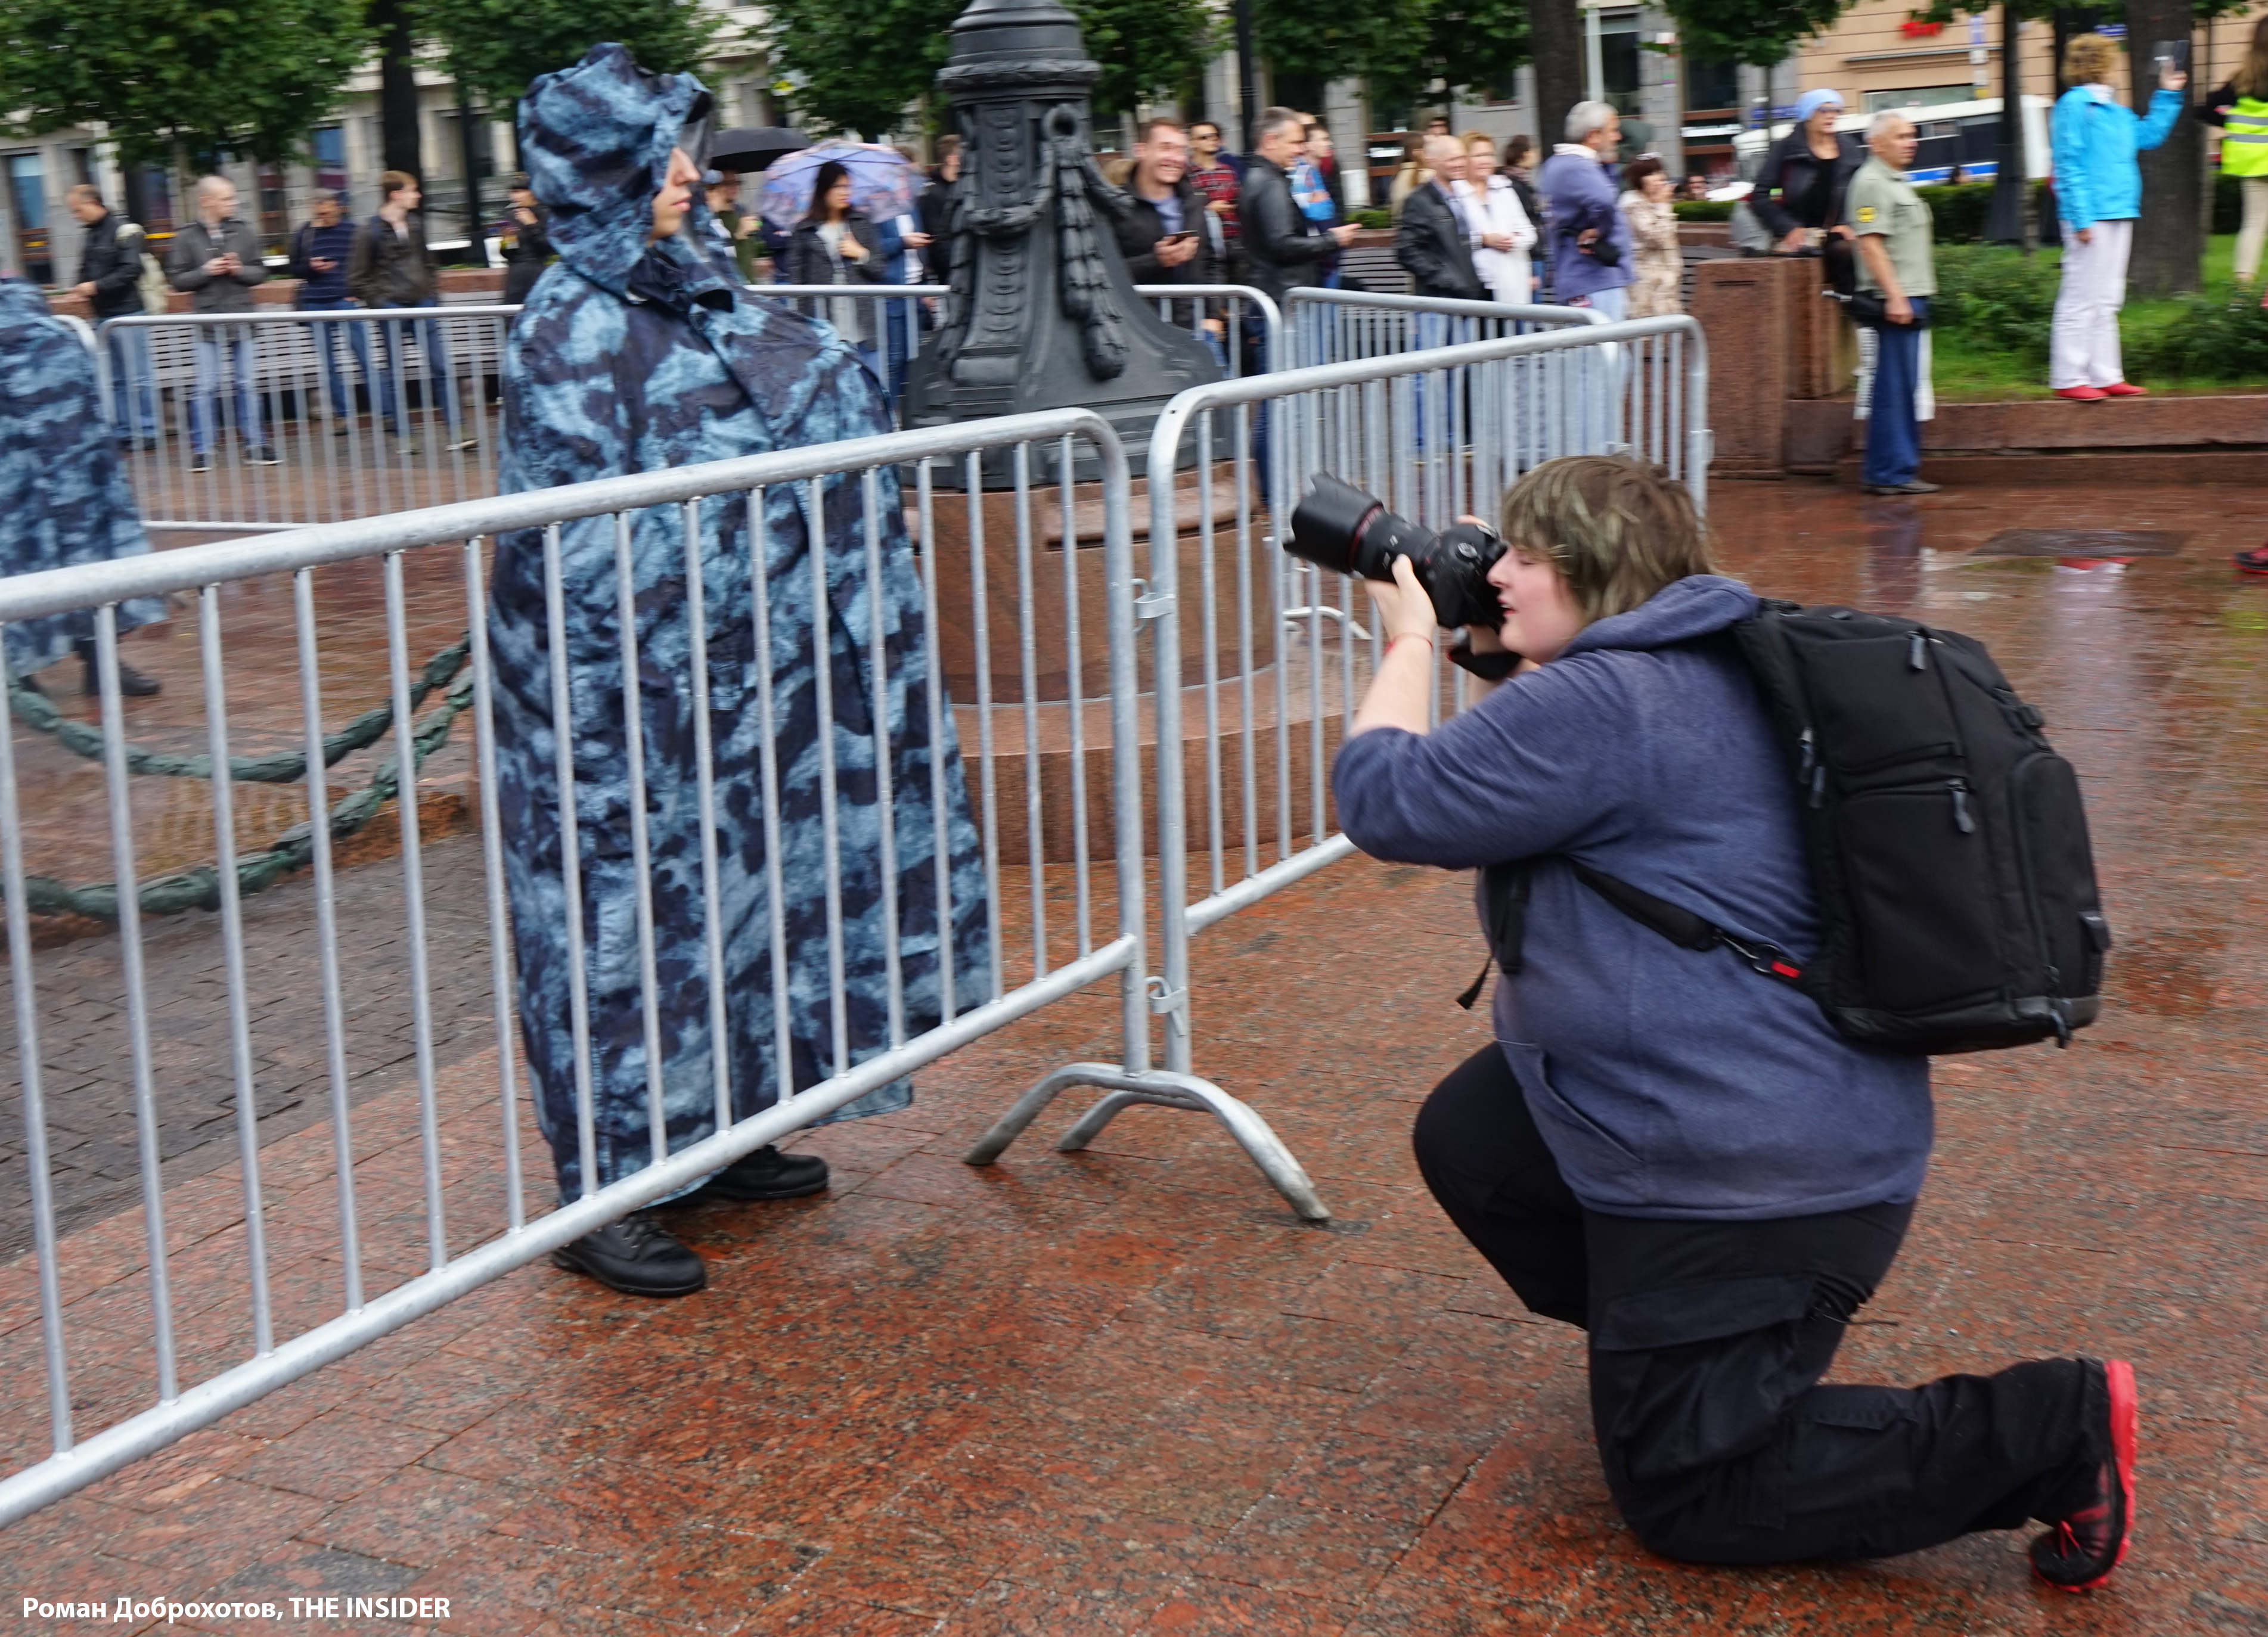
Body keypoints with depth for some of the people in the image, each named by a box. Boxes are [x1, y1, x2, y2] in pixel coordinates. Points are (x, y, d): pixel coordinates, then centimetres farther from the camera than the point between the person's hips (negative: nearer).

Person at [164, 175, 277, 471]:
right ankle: (202, 450, 4)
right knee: (205, 388, -2)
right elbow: (176, 279, -2)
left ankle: (254, 446, 13)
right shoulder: (186, 238, -1)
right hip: (208, 322, -2)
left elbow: (261, 271, 7)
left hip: (243, 322, 2)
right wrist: (205, 271, -15)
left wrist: (240, 270, -11)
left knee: (248, 385, 6)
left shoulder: (244, 232, 5)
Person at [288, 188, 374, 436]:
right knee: (329, 363, 5)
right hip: (315, 304, 2)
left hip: (346, 301, -2)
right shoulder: (303, 235, 5)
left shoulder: (351, 230, 0)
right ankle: (342, 414, 11)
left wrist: (357, 291, -5)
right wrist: (311, 267, -7)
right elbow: (293, 269, 13)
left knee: (364, 356, -7)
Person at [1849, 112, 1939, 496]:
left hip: (1910, 297, 10)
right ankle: (1891, 472, -8)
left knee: (1903, 388, 10)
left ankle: (1891, 470, 14)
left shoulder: (1896, 181, 21)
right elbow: (1871, 243, -19)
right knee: (1894, 388, -9)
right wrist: (1895, 296, -23)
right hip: (1896, 299, -10)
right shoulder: (1871, 182, -11)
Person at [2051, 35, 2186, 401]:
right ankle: (2068, 378, -3)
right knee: (2081, 299, -6)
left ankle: (2106, 376, 15)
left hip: (2119, 215, 9)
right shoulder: (2073, 105, -9)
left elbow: (2149, 135, 32)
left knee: (2106, 301, 11)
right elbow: (2069, 166, -14)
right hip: (2091, 216, -9)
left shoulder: (2115, 110, 17)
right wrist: (2081, 218, -20)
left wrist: (2167, 95, 26)